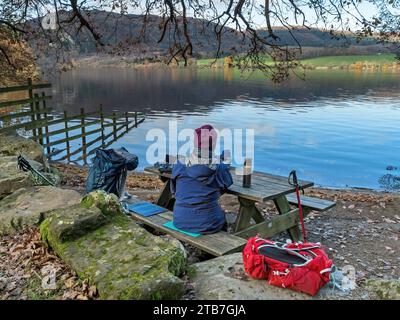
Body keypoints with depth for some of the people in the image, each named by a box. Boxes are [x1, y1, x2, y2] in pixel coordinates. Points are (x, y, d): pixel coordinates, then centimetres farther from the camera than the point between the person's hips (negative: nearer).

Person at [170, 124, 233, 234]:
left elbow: (174, 190, 5)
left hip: (180, 222, 2)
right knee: (222, 216, 32)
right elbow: (226, 184, 7)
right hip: (207, 224, -1)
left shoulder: (180, 165, -10)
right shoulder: (221, 168, -14)